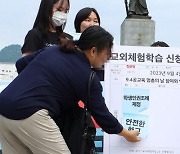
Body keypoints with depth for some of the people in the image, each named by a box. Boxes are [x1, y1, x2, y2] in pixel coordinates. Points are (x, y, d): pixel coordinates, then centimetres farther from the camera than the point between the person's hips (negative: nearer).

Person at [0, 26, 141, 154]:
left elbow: (21, 63, 23)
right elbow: (101, 114, 6)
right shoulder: (87, 77, -2)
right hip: (30, 116, -8)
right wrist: (127, 134, 21)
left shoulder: (51, 50, 13)